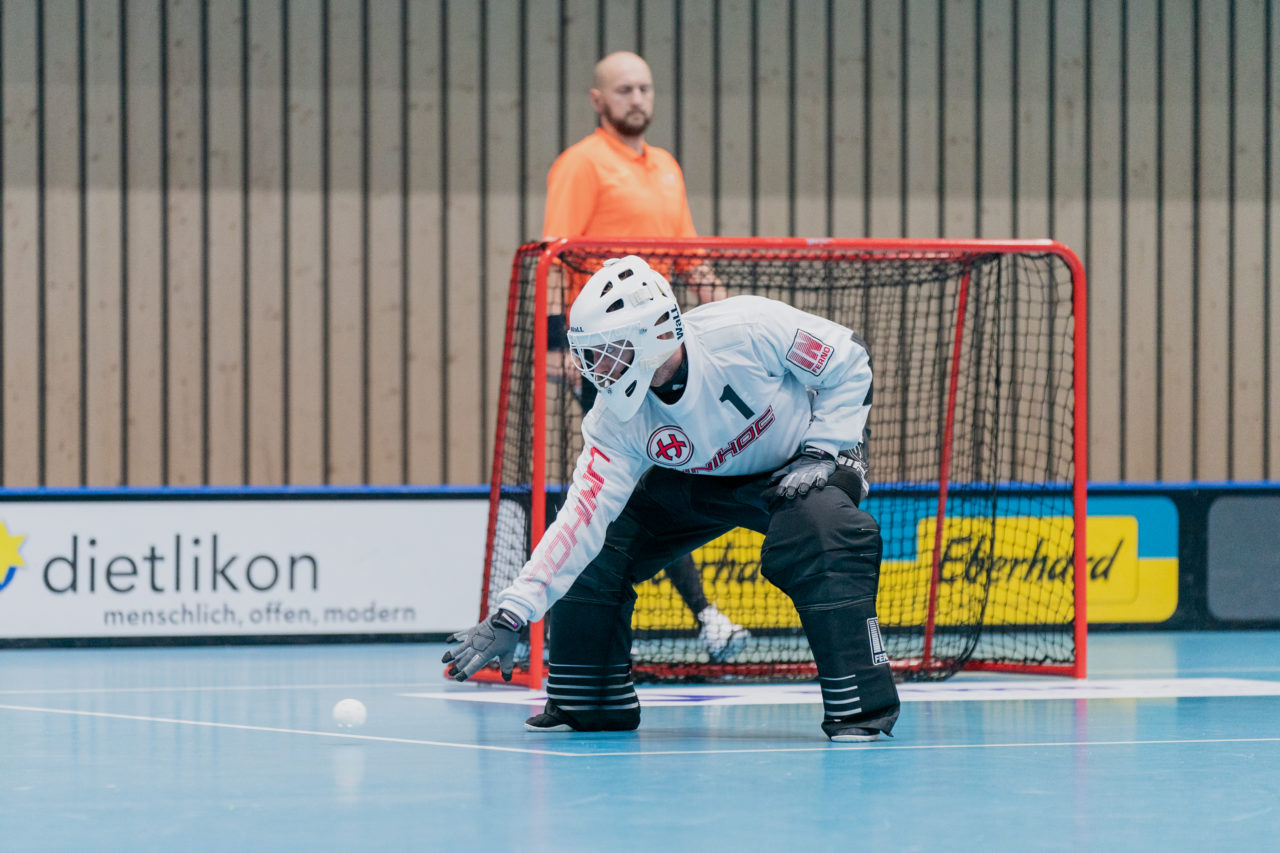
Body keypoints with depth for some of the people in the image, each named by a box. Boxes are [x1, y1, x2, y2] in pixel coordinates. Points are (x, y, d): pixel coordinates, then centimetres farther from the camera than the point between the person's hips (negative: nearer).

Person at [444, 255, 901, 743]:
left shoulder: (747, 329, -34)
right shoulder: (614, 423, -24)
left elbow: (848, 363, -20)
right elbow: (581, 519, -27)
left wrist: (822, 453, -24)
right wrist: (509, 617, -34)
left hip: (798, 465, -4)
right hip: (699, 482, 5)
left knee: (820, 538, -35)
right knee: (600, 544, -10)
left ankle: (859, 706, -24)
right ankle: (586, 704, 8)